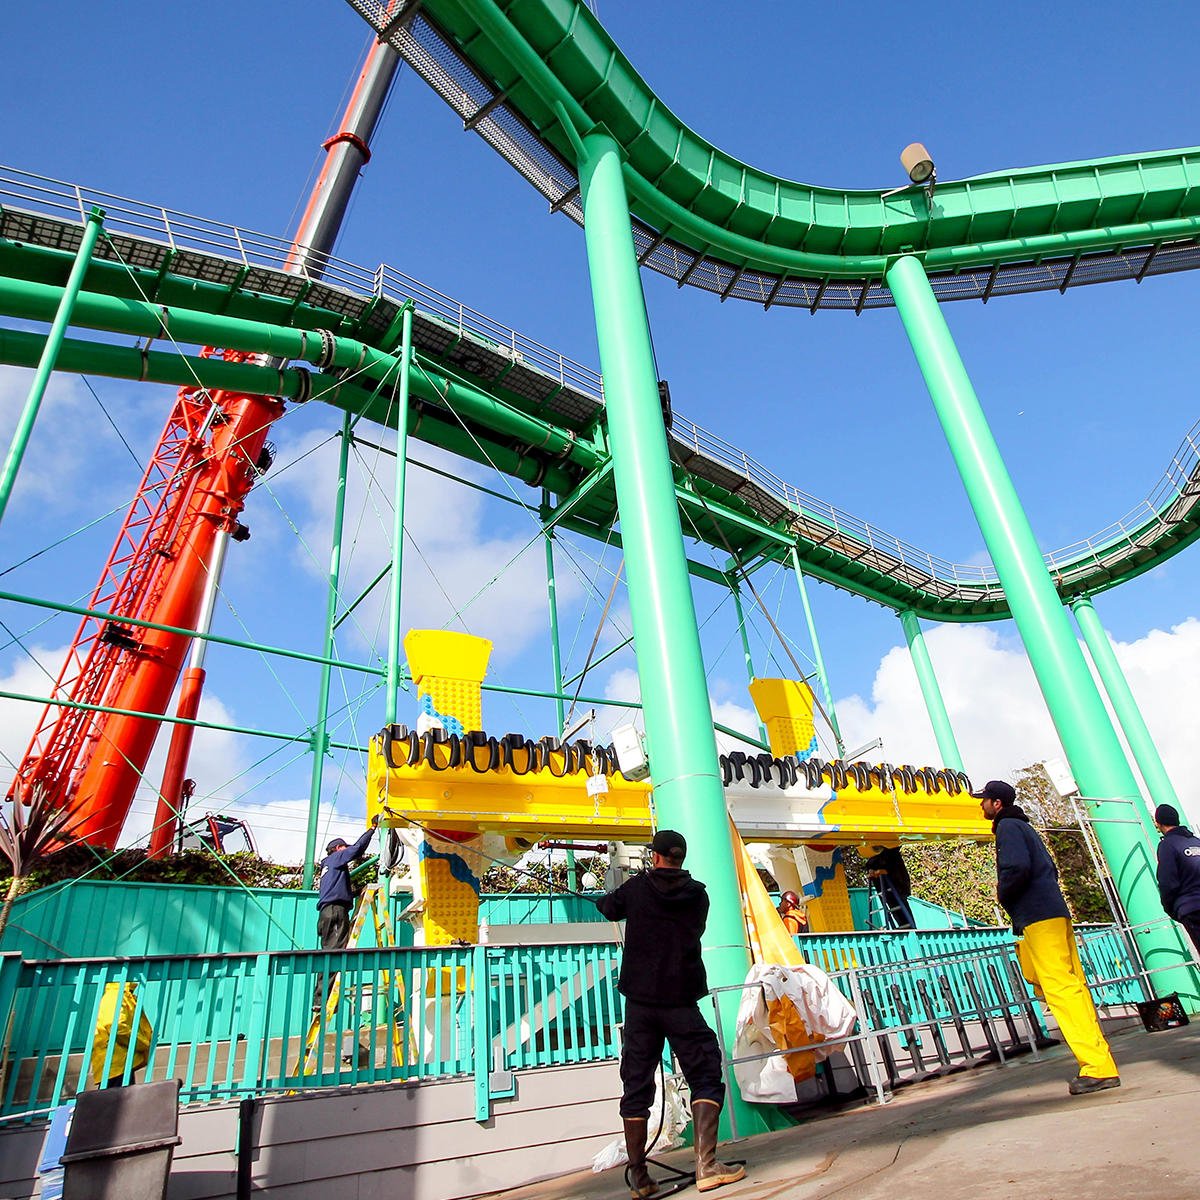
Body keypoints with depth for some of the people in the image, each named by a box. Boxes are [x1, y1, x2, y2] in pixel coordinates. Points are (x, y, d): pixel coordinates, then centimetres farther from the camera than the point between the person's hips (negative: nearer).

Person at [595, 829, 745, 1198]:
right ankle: (706, 1164, -6)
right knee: (706, 1077, 7)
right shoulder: (698, 894, 1)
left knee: (636, 1087, 9)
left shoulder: (637, 887, -2)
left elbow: (609, 908, 16)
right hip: (681, 1001, -1)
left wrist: (603, 899, 38)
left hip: (639, 1000, 1)